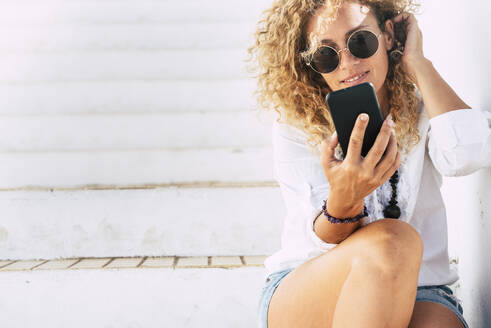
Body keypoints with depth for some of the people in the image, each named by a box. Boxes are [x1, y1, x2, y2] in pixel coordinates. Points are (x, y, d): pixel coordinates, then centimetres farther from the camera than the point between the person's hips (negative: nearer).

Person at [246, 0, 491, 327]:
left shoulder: (423, 110, 2)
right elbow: (320, 242, -11)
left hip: (415, 292, 0)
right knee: (390, 241, -33)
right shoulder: (296, 131, -3)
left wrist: (418, 64, -11)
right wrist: (343, 204, -35)